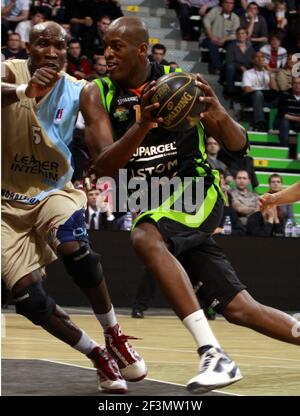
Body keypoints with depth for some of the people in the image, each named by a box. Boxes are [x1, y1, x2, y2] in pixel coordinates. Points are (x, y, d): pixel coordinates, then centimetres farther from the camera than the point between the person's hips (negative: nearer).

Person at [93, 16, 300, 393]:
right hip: (153, 205, 4)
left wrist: (220, 115, -26)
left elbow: (238, 148, -3)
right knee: (238, 309, 2)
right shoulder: (101, 94, -3)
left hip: (198, 193, -4)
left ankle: (212, 353, -37)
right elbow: (103, 166, -15)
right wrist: (142, 125, -30)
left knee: (145, 237, -35)